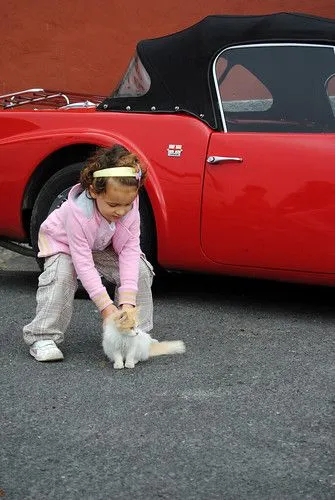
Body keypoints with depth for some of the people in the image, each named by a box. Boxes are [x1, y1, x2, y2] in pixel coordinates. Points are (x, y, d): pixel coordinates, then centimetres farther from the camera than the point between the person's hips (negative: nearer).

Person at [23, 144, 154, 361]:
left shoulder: (130, 207, -30)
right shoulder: (78, 213, -42)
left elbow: (129, 250, -26)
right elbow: (84, 265, -38)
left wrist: (127, 301, -34)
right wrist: (106, 307, -41)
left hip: (102, 246, 4)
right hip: (63, 243, -4)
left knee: (140, 270, -16)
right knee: (61, 277, -33)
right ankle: (43, 338, -20)